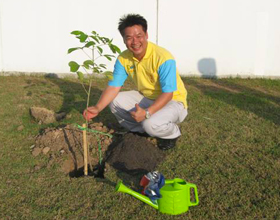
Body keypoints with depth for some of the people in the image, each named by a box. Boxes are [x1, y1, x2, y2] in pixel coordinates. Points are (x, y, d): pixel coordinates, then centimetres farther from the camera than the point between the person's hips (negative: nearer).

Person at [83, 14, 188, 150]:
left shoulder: (163, 57, -28)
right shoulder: (123, 59, -10)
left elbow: (167, 94, -29)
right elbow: (113, 87, -9)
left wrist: (147, 112, -41)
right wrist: (98, 108, -24)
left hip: (173, 100, -6)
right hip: (146, 98, 6)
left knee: (152, 124, -34)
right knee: (115, 101, -11)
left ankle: (173, 133, 2)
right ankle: (141, 130, 9)